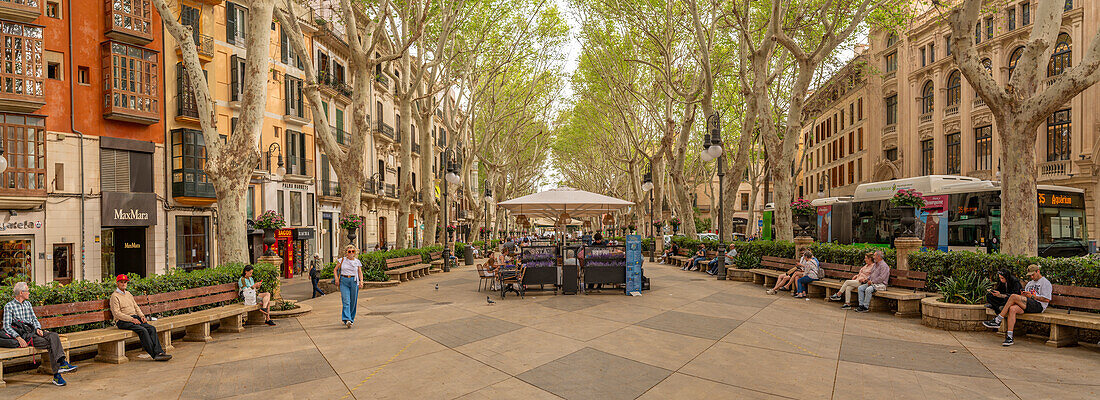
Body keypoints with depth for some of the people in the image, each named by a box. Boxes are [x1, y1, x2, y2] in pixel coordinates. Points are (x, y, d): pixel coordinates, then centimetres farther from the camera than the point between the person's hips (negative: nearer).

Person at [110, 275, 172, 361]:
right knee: (143, 330, -28)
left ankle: (158, 352, -26)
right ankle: (154, 354, -27)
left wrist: (142, 316, 3)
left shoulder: (128, 294, 21)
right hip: (123, 321, -7)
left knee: (152, 328, -17)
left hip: (135, 318, 7)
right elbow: (116, 313, -11)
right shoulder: (114, 296, -2)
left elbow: (136, 307, 21)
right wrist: (131, 319, -20)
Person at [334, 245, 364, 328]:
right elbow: (335, 270, 12)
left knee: (353, 301, 4)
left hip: (354, 281, 1)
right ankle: (347, 320, -21)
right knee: (346, 301, -12)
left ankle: (351, 319, 20)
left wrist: (361, 281, -8)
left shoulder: (357, 262, 7)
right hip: (344, 281, -1)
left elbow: (360, 273, 7)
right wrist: (336, 278, -3)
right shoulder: (342, 260, 7)